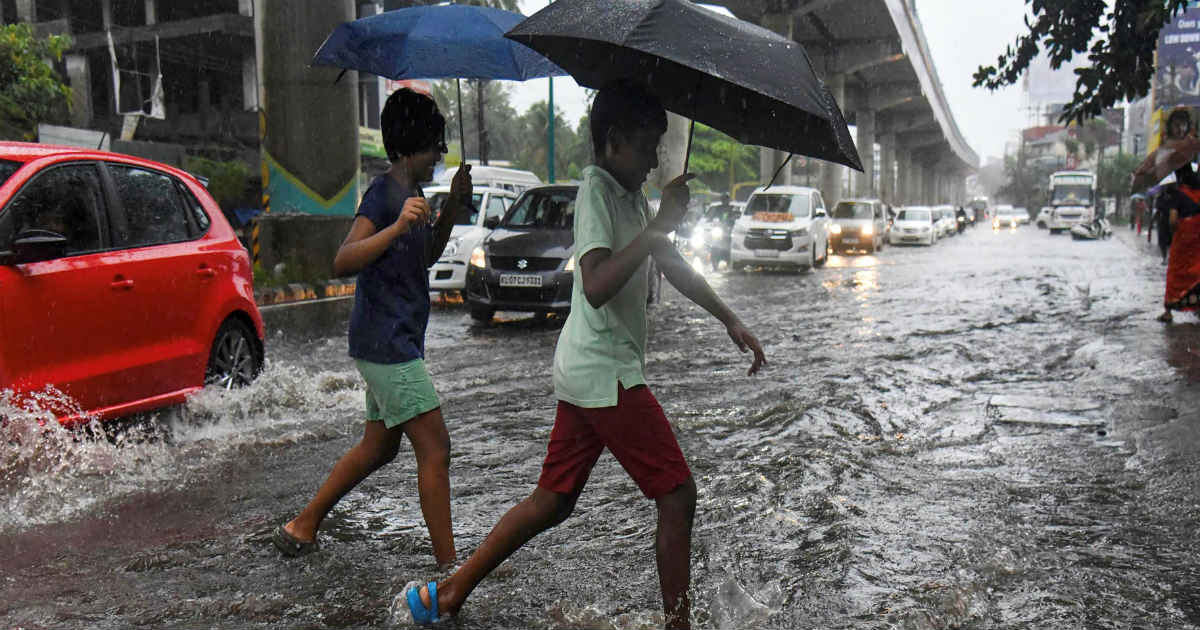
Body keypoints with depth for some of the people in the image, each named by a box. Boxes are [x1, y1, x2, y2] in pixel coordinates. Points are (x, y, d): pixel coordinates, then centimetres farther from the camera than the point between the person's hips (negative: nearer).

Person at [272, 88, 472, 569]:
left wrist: (453, 207, 14)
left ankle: (302, 528, 31)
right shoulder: (384, 192, -14)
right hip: (387, 343, -11)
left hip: (393, 343, 11)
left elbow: (426, 257, 26)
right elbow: (343, 262, -24)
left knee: (378, 447, 19)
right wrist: (397, 227, -36)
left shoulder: (408, 193, 15)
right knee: (434, 449, -9)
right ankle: (449, 568, -2)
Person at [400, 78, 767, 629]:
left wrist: (729, 320, 23)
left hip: (587, 371, 10)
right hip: (605, 371, -10)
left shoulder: (629, 193, 17)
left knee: (552, 502, 15)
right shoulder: (596, 191, -13)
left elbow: (672, 266, 25)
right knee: (677, 495, -3)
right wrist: (659, 224, -28)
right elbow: (596, 286, -29)